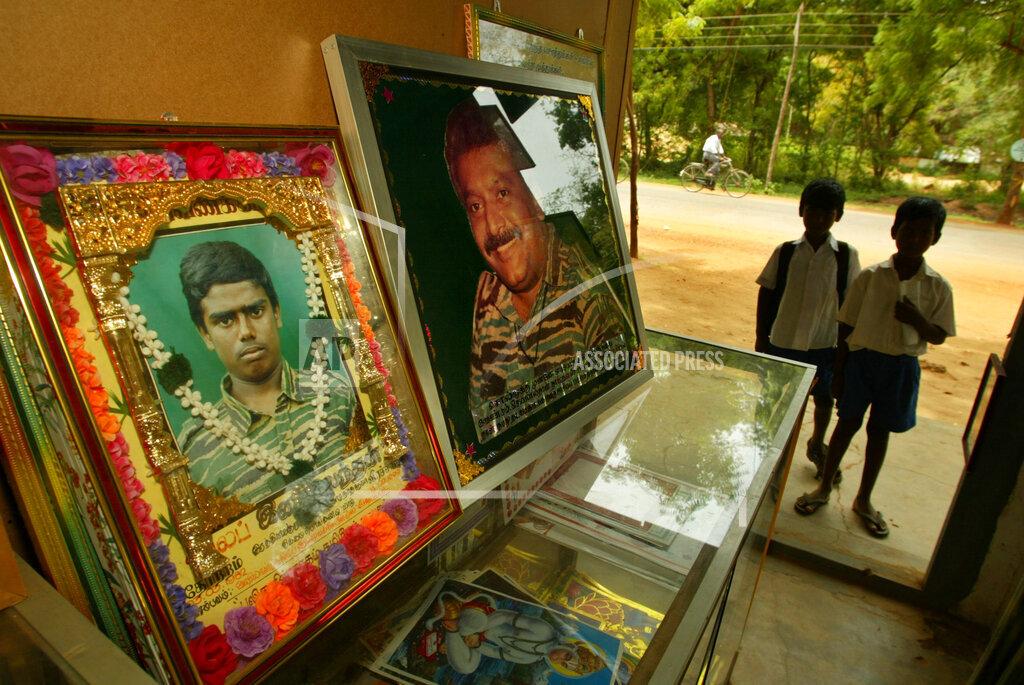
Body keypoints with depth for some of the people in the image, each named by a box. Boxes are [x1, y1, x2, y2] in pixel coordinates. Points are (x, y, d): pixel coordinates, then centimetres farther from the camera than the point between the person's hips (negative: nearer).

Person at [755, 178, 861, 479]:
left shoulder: (846, 255, -5)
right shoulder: (785, 251, -5)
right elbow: (766, 294, 0)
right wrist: (761, 336, 0)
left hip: (824, 343, 1)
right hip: (782, 341, -1)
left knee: (824, 399, 18)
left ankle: (817, 446, 45)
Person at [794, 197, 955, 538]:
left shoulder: (938, 287, -4)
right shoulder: (870, 276, -7)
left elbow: (939, 336, 1)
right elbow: (847, 327, -3)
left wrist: (918, 320, -21)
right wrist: (839, 371, -3)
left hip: (902, 366, 1)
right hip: (862, 358, -1)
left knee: (879, 431, 13)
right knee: (847, 424, 9)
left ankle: (864, 499, 32)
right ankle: (824, 488, 27)